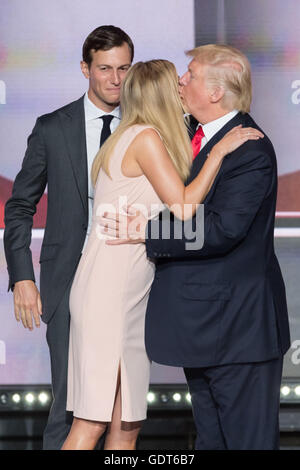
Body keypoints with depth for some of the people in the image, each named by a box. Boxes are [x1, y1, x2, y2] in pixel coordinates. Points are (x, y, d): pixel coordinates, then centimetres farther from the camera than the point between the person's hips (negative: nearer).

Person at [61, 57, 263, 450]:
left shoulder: (141, 138, 19)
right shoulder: (146, 137, -9)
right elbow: (183, 208, -14)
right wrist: (220, 151, -7)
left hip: (130, 297, 10)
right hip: (108, 294, -10)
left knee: (127, 425, 6)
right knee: (92, 423, -12)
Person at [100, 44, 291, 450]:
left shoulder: (251, 151, -19)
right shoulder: (193, 134, 11)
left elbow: (223, 229, -27)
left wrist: (146, 232, -22)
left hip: (237, 324, -10)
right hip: (201, 321, 10)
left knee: (249, 437, -3)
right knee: (210, 436, 17)